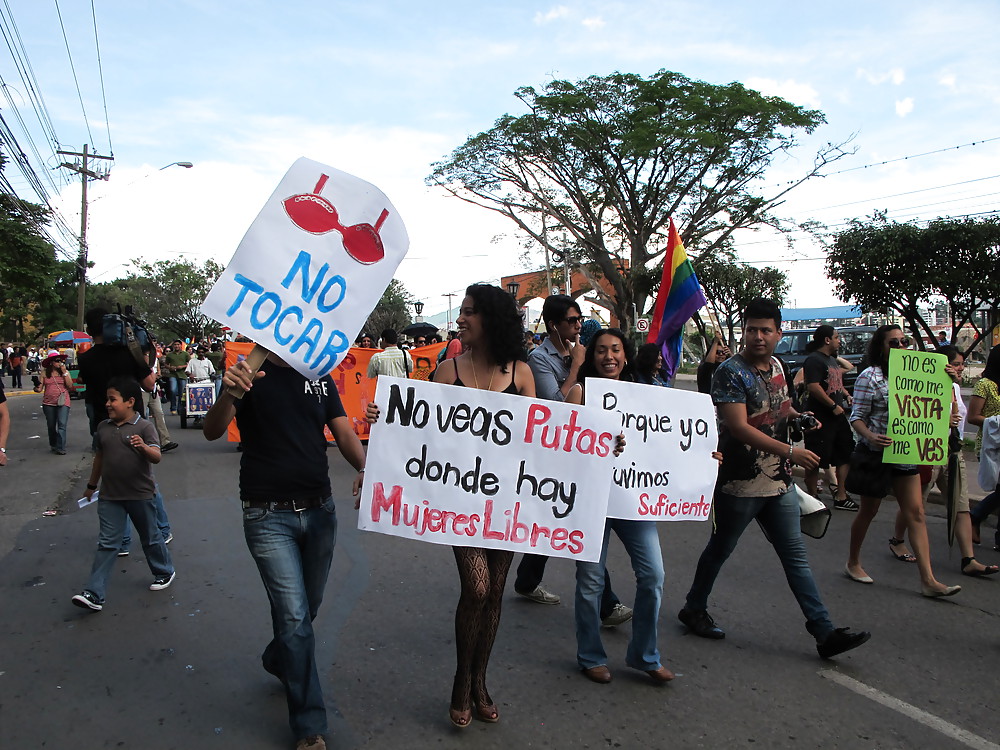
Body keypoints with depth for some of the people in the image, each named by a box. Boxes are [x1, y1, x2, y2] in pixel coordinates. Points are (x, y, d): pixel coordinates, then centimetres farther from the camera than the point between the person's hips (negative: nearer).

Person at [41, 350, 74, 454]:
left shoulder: (66, 372, 3)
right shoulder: (45, 373, 4)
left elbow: (70, 386, -7)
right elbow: (40, 387, 5)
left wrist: (64, 372, -10)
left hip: (63, 402, -2)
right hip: (49, 403, 2)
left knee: (62, 425, -13)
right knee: (51, 426, 15)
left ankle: (61, 448, -14)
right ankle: (53, 445, 32)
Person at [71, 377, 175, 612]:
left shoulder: (144, 427, -12)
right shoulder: (104, 427, 4)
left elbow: (156, 457, -20)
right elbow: (99, 456, 17)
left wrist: (143, 447, -42)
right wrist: (91, 485, 23)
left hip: (140, 495, -4)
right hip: (110, 496, 4)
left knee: (150, 538, 13)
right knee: (107, 544, 3)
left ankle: (165, 572, 35)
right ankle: (94, 594, 3)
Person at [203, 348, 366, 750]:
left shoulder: (320, 377, 7)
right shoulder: (249, 374, -6)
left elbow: (344, 433, 1)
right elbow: (212, 431, -17)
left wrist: (363, 468, -20)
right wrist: (228, 393, -39)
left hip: (320, 509, 5)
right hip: (268, 516, -4)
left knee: (308, 608, 19)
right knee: (295, 617, -6)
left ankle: (278, 661, 50)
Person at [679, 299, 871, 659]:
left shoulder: (776, 365, 8)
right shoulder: (730, 372, -15)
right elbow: (739, 427, -23)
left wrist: (799, 416, 7)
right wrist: (790, 451, -26)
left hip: (779, 481, 7)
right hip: (740, 484, -6)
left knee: (796, 556, 8)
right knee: (720, 548, 10)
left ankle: (825, 632, 12)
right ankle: (694, 608, 29)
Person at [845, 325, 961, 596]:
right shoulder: (870, 376, -11)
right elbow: (857, 418, -14)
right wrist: (871, 437, -32)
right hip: (875, 453, -6)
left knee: (916, 514, 2)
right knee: (868, 511, 7)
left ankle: (928, 580, 4)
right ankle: (853, 563, 26)